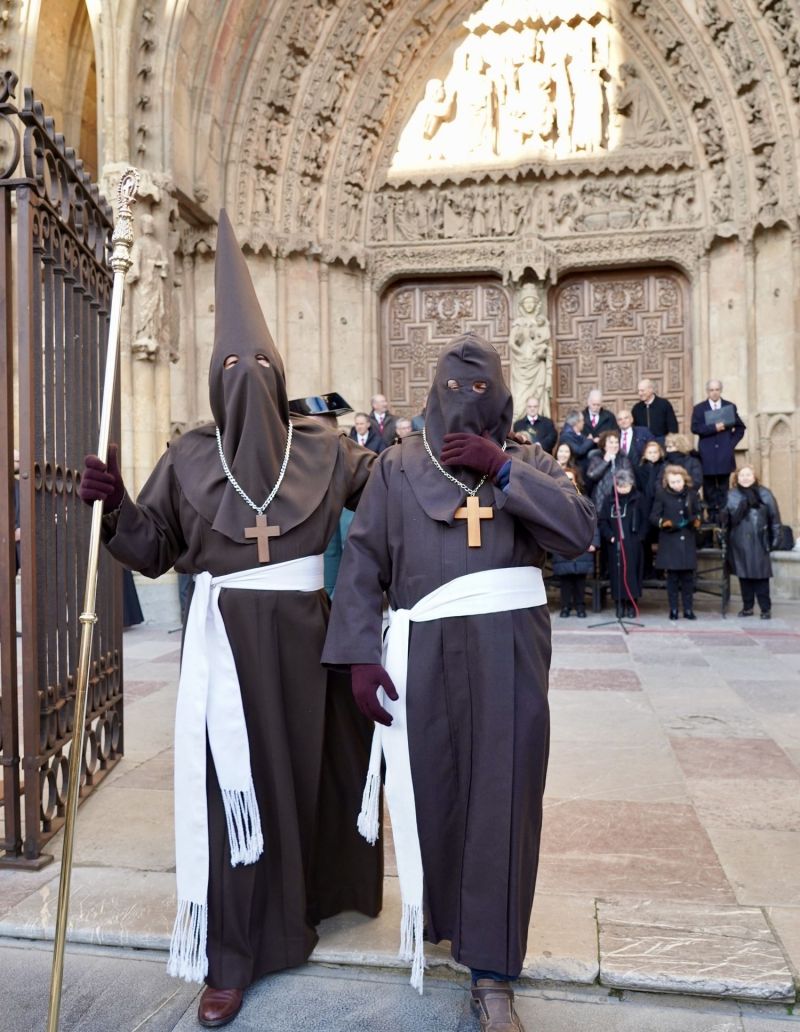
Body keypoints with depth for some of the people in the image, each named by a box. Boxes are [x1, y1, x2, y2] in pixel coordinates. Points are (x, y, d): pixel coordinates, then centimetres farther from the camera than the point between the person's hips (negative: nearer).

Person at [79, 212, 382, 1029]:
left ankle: (319, 890, 42)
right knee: (232, 779, 0)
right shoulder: (189, 458, 3)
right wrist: (114, 505, -15)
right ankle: (232, 957, 16)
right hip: (227, 635, -1)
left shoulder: (321, 450, 3)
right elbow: (151, 549, 2)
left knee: (315, 764, 14)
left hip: (305, 632, 1)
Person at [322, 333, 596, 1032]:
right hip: (427, 654, 1)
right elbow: (363, 565, 1)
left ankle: (493, 971, 18)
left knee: (502, 800, 3)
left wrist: (501, 468, -15)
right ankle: (443, 915, 41)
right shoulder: (398, 467, 6)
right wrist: (361, 655, -7)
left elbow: (580, 531, -9)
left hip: (510, 655, 0)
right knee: (431, 789, 12)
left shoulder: (529, 463, 8)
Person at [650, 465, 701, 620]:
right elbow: (653, 516, -3)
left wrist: (697, 520, -5)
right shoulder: (662, 494, -4)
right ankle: (673, 609, 11)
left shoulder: (691, 493, 5)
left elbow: (697, 512, 17)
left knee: (688, 576, 5)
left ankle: (688, 609, 15)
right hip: (669, 542, -2)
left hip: (688, 541, 3)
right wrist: (662, 522, -23)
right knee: (672, 576, 1)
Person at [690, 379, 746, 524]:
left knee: (724, 487, 2)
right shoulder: (699, 408, 6)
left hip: (725, 455, 1)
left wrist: (732, 443, -1)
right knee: (709, 487, 2)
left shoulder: (730, 407, 10)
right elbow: (695, 428, -7)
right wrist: (713, 428, -17)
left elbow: (740, 428, 11)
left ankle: (723, 514, 5)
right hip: (707, 455, -1)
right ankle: (712, 514, 7)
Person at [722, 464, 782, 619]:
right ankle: (747, 607, 18)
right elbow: (727, 519, 3)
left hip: (758, 543, -2)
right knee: (744, 575, 8)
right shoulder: (732, 495, 7)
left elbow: (774, 518, 1)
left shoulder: (764, 494, 1)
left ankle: (766, 609, 7)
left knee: (761, 575, -2)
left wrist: (774, 539, -2)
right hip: (739, 543, 2)